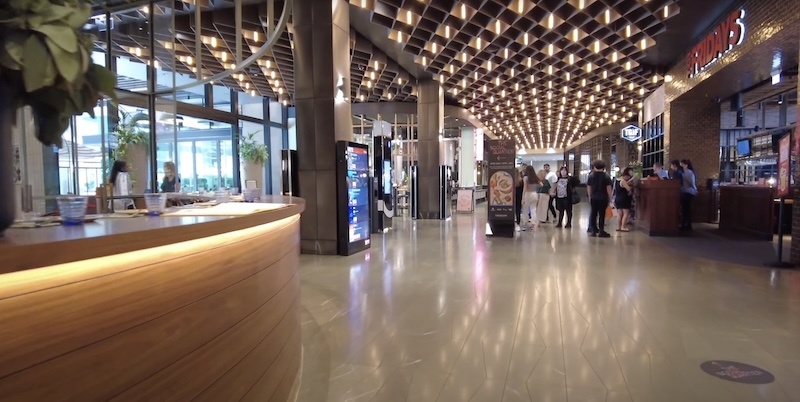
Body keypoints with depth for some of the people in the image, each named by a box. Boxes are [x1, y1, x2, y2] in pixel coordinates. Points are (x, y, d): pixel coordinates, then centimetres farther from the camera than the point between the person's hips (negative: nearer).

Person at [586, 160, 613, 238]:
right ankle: (601, 231, 0)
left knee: (593, 214, 8)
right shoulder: (606, 176, -5)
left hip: (593, 198, 3)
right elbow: (608, 188, -8)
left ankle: (594, 231, 10)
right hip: (603, 198, -3)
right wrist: (610, 198, -1)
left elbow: (588, 188, 5)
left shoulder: (591, 176, 3)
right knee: (602, 214, 0)